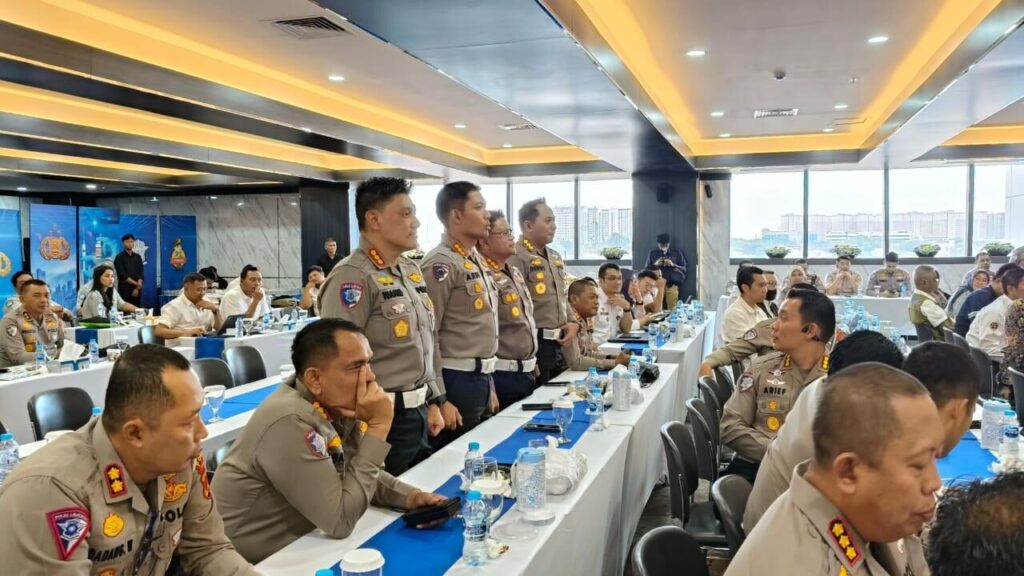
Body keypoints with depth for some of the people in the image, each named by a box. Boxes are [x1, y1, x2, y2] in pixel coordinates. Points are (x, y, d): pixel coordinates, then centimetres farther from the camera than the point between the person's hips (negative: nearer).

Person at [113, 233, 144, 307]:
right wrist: (136, 283, -9)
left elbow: (141, 274, 5)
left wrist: (137, 288, -8)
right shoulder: (119, 257, 0)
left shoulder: (138, 257, 12)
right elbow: (122, 276, -7)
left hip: (136, 289, 4)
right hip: (124, 289, -4)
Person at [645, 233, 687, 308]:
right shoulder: (653, 253, 12)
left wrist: (673, 265, -7)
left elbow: (685, 269, 9)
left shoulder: (677, 253, 10)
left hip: (672, 284, 0)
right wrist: (655, 264, -5)